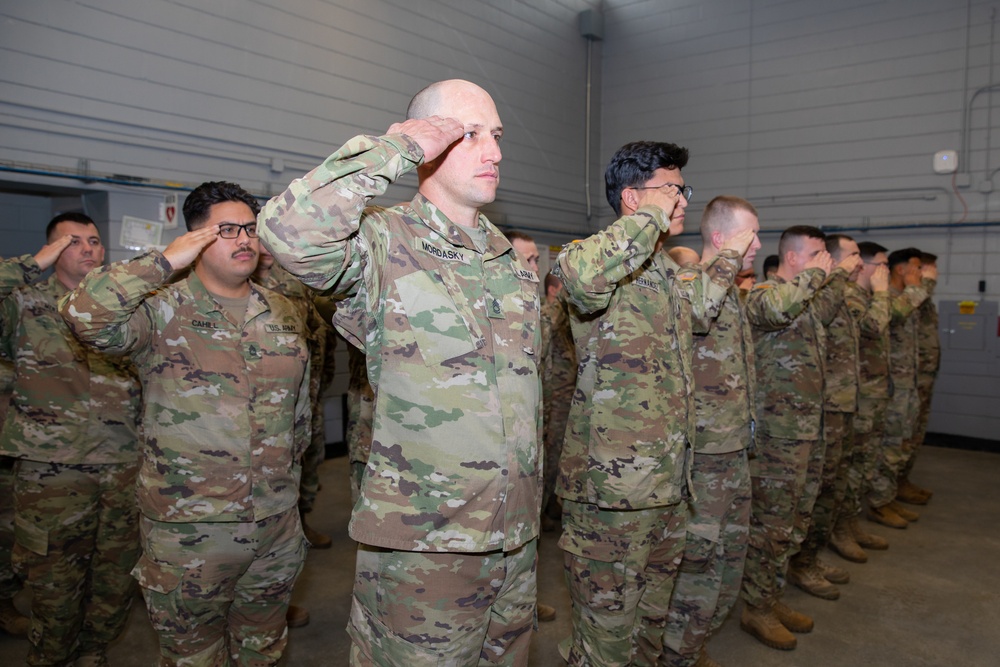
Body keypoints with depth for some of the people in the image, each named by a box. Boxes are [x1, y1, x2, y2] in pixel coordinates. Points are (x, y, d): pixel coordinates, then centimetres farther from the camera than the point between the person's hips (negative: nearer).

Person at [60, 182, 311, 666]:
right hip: (188, 527, -4)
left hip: (278, 521, 4)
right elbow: (84, 316, -29)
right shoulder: (161, 310, -9)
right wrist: (165, 262, -24)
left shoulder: (284, 314, 6)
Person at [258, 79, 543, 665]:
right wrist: (392, 149, -22)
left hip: (516, 531, 7)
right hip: (422, 538, -6)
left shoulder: (513, 258, 12)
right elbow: (288, 232, -31)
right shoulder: (385, 242, -10)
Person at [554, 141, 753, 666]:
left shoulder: (666, 270, 15)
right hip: (611, 484, -9)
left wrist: (728, 259, 28)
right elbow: (578, 272, -41)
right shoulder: (610, 266, -14)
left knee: (651, 622, 24)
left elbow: (697, 309, 38)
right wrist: (651, 217, -28)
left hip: (666, 482, 9)